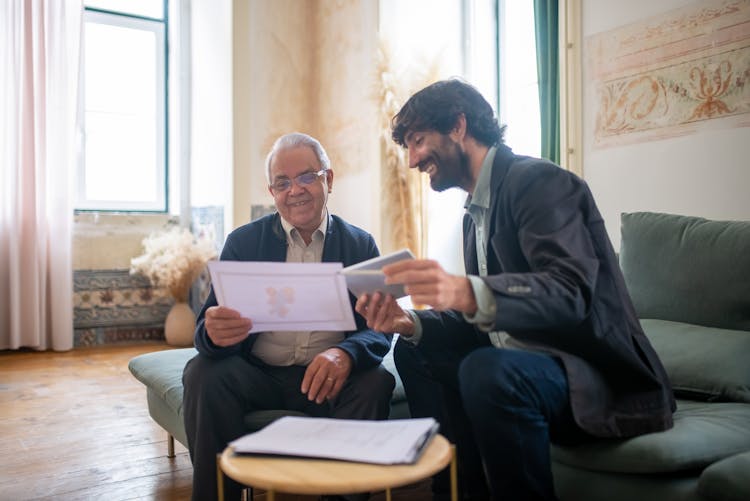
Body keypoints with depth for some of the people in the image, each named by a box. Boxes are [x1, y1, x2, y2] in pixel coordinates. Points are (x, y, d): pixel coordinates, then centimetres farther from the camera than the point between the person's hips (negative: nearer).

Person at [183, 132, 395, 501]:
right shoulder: (243, 242, 2)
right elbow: (206, 328, -5)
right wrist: (214, 332, -32)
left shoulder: (361, 245, 3)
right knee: (204, 373, -27)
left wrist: (345, 354, -29)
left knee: (375, 382, -28)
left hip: (327, 378, 0)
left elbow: (378, 329, -4)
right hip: (256, 374, 1)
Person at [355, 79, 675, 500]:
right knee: (414, 351, 8)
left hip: (598, 374, -9)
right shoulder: (476, 211, 12)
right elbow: (481, 320, 10)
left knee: (487, 370, -34)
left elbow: (572, 291, -29)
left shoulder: (539, 181, -15)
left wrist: (468, 293, -45)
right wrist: (410, 322, -7)